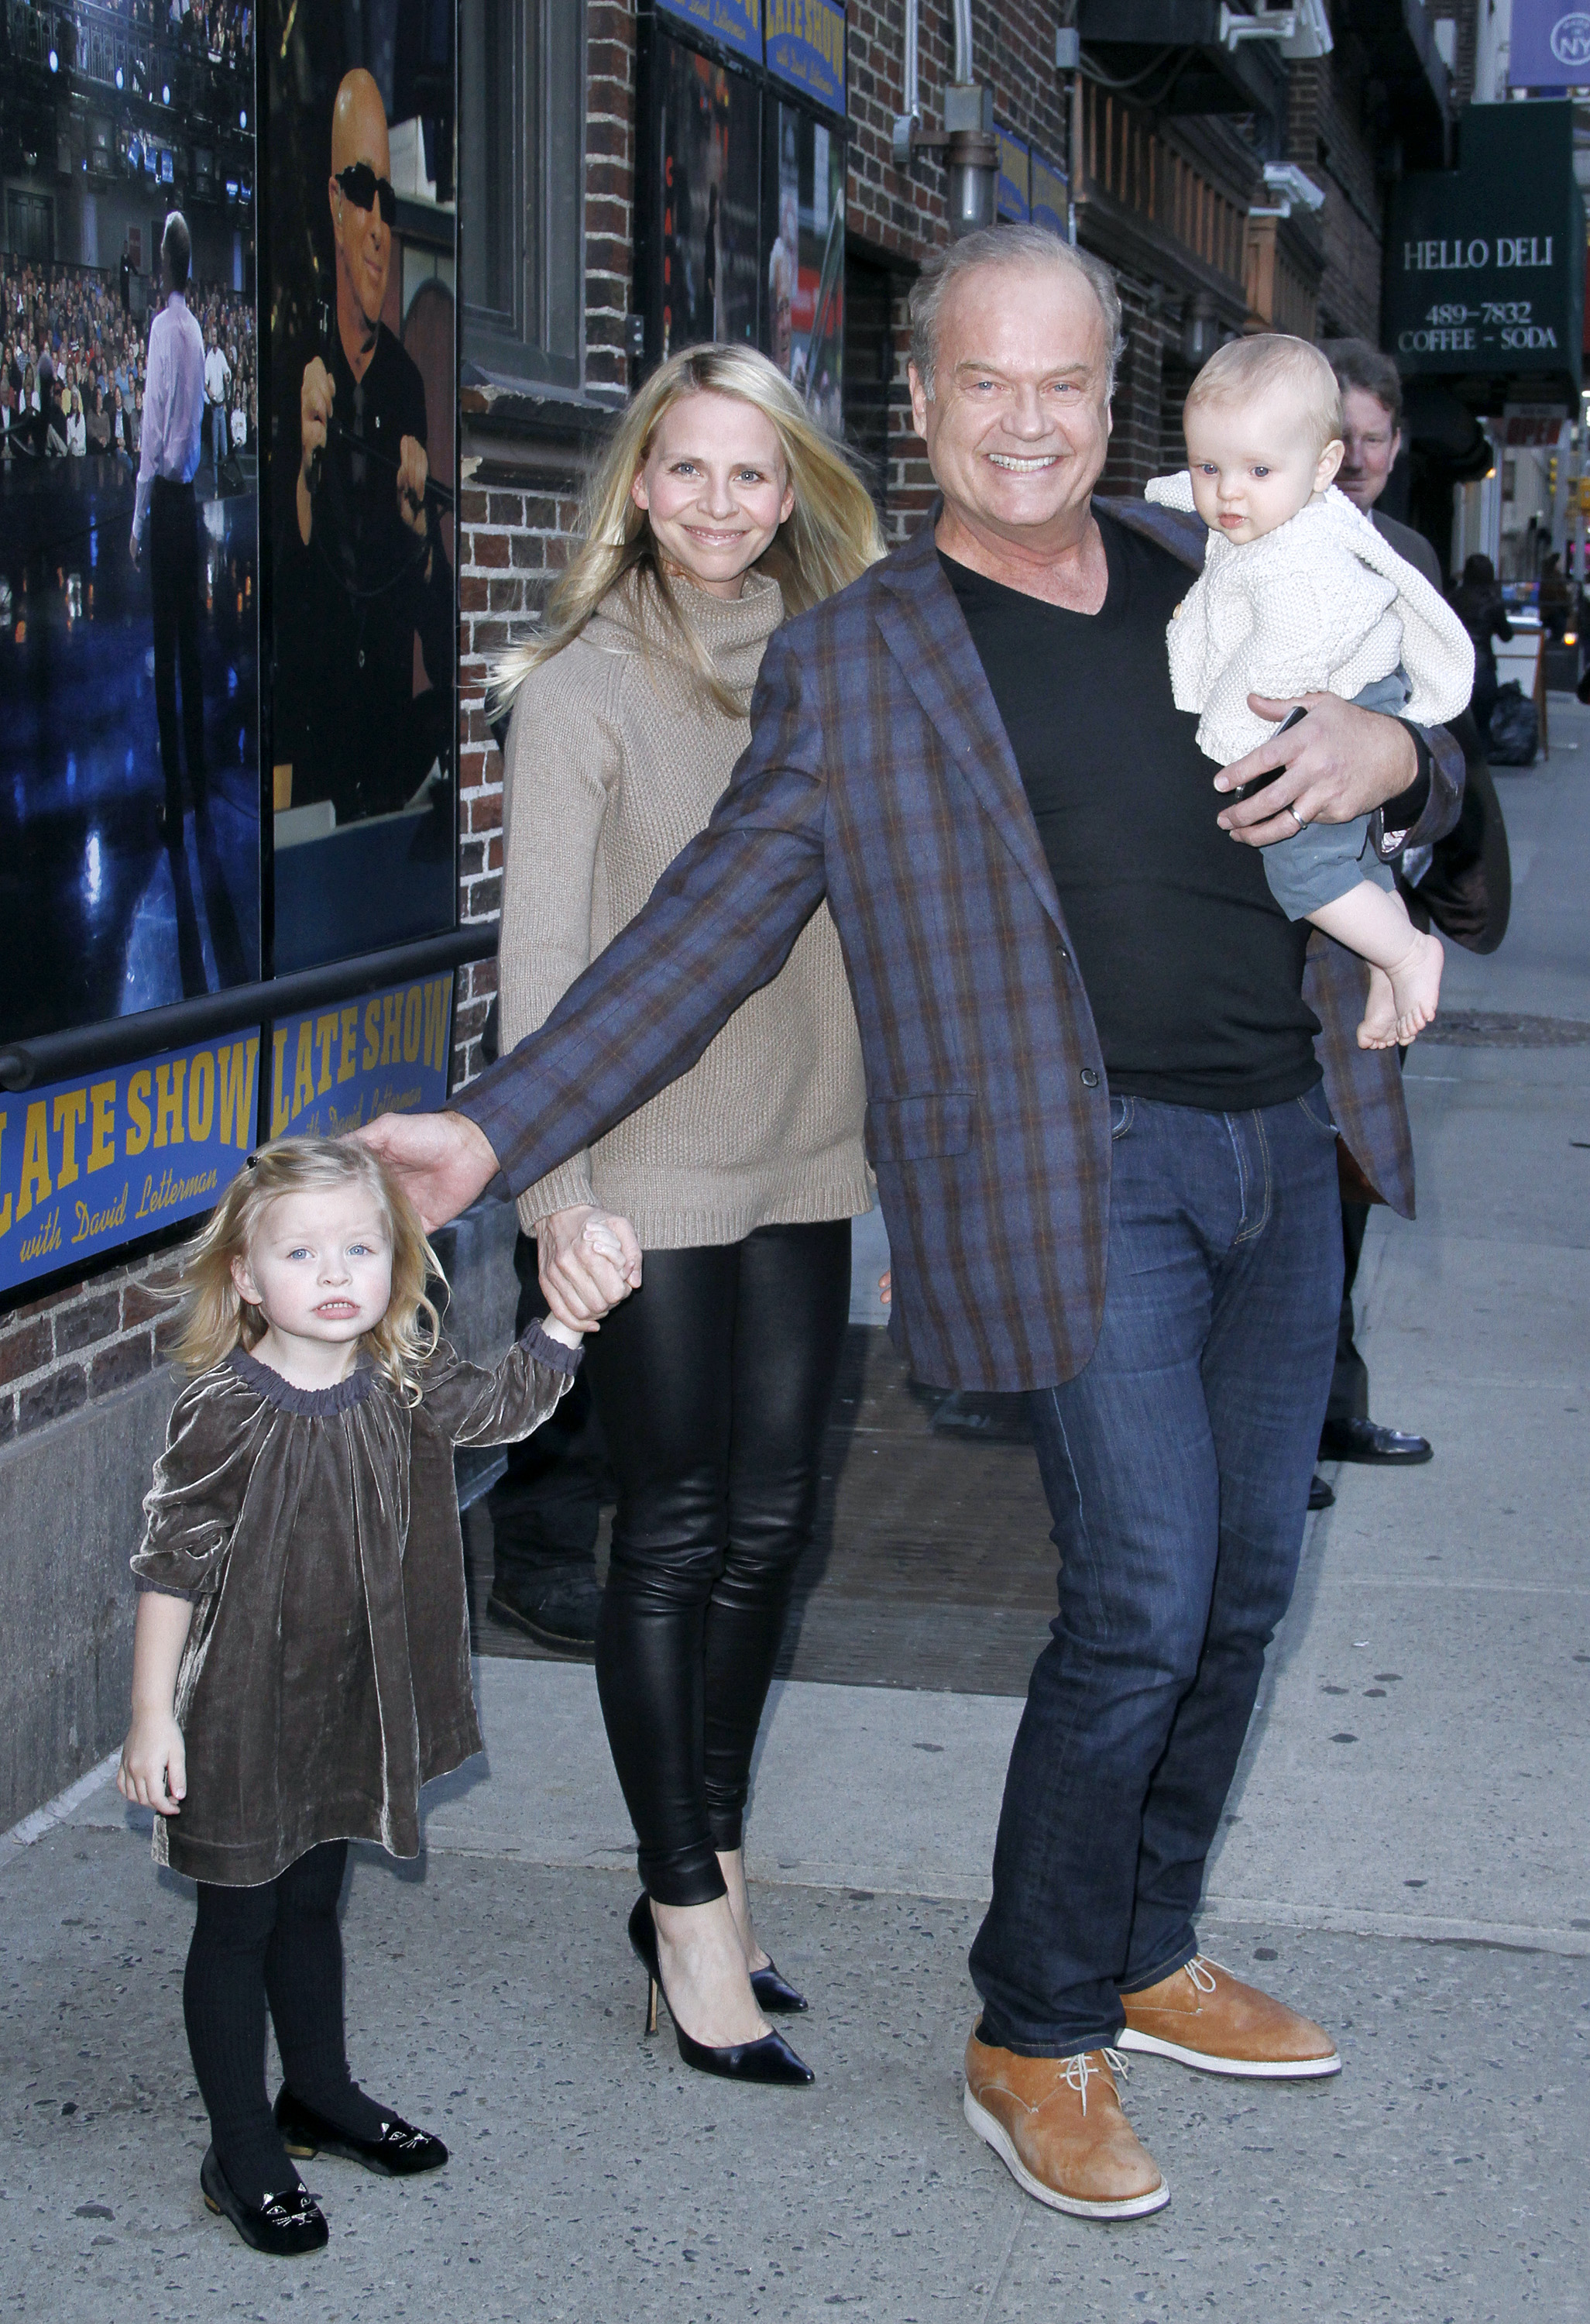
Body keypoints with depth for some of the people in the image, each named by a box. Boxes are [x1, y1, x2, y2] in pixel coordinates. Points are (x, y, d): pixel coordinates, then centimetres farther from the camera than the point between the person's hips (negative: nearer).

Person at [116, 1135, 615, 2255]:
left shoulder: (400, 1387, -4)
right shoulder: (223, 1415, -21)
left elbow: (504, 1405, 5)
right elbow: (170, 1568, -15)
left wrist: (569, 1313, -11)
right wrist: (153, 1716, -13)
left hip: (349, 1709, 6)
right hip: (243, 1715, -6)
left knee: (312, 1904, 23)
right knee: (239, 1922, 7)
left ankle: (321, 2090, 42)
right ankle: (244, 2152, 20)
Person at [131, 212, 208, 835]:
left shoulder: (164, 328, -15)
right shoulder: (195, 332, 8)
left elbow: (154, 427, -15)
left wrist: (139, 518, -11)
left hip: (166, 499, -7)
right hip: (189, 494, 7)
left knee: (167, 651, -5)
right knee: (189, 645, 12)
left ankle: (174, 790, -4)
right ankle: (197, 781, 19)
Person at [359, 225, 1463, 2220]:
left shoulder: (1211, 578, 11)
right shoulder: (850, 664, -1)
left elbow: (1414, 779, 19)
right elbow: (704, 929, -2)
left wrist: (1387, 752, -7)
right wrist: (496, 1129, -11)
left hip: (1283, 1153, 6)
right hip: (1081, 1172, -5)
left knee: (1242, 1585, 12)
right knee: (1143, 1604, -10)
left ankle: (1146, 1958, 31)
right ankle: (1035, 2043, 9)